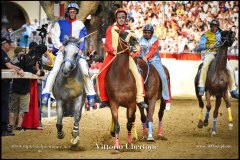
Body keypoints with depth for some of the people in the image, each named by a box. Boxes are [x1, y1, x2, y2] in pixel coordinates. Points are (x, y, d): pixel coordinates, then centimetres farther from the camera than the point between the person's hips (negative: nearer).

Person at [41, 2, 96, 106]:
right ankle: (46, 93, -23)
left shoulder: (80, 25, 15)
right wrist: (59, 45, -17)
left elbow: (82, 39, 5)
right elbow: (55, 36, 2)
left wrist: (80, 49, -14)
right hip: (63, 50, -1)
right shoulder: (60, 23, 12)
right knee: (55, 70, -20)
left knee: (85, 71, -12)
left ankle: (90, 95, 1)